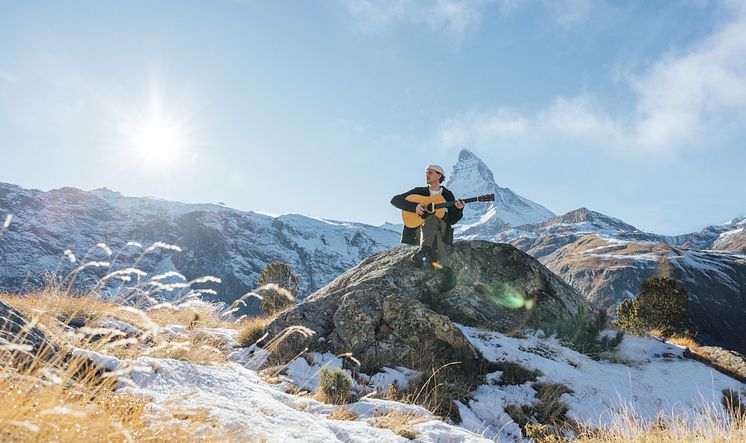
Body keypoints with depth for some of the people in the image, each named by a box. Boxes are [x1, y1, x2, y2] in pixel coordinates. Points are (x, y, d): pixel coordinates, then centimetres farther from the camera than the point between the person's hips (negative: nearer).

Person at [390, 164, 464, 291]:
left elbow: (452, 220, 8)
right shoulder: (419, 191, 12)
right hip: (419, 230, 0)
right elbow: (395, 200, 1)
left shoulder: (447, 195, 13)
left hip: (440, 231, 0)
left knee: (430, 219, -36)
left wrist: (458, 209, -14)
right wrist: (414, 206, -14)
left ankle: (423, 252, -57)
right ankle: (447, 269, -50)